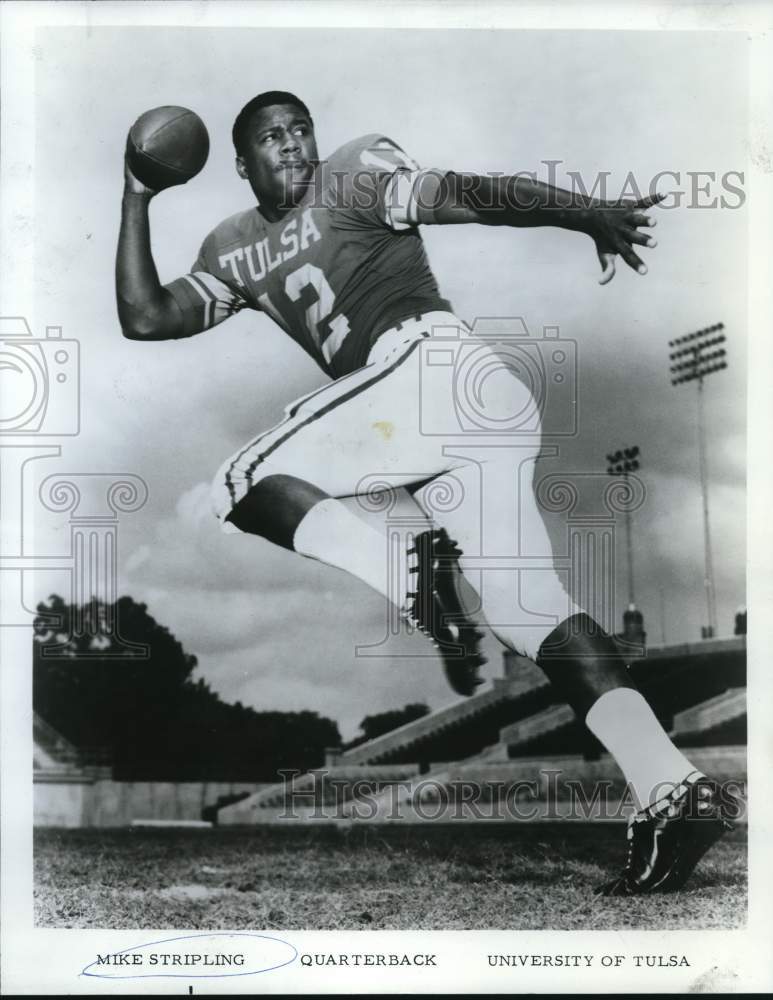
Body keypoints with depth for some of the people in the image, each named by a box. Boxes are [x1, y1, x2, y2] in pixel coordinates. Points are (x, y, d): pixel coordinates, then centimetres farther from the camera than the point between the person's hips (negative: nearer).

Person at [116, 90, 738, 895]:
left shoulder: (349, 175, 8)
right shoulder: (236, 250, 28)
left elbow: (466, 195, -7)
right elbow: (144, 317, 24)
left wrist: (588, 214, -22)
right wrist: (137, 201, 25)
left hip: (427, 361, -7)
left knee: (245, 481, -5)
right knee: (529, 606, -2)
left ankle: (409, 570, -27)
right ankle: (670, 789, -8)